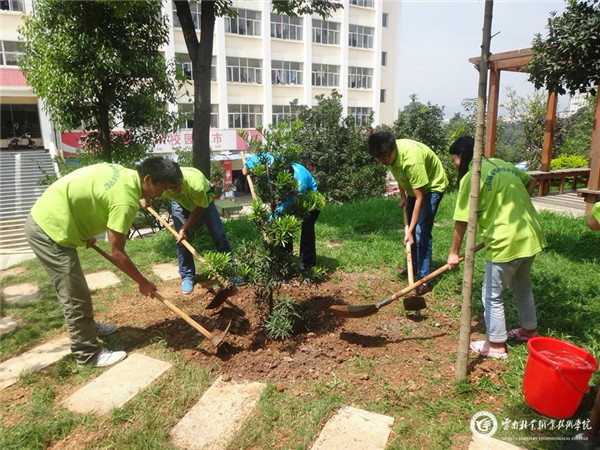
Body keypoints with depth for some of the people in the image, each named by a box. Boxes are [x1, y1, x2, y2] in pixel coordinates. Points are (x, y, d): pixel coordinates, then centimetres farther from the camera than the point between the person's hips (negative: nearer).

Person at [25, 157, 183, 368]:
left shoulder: (122, 173, 4)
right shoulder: (126, 200, -24)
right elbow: (117, 252, -18)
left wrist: (86, 234, 25)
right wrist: (143, 282, -8)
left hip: (44, 219, 10)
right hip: (49, 230, -10)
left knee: (75, 290, 25)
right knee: (75, 297, 0)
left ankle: (88, 326, 44)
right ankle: (88, 354, 13)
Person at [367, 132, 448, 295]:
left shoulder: (411, 160, -40)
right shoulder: (389, 153, -17)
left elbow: (419, 198, -36)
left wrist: (410, 231, -36)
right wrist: (403, 196, 0)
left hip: (432, 187, -8)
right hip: (414, 186, 8)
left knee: (421, 232, -15)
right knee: (412, 228, 14)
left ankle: (424, 279, -10)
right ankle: (415, 266, 30)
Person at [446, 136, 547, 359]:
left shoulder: (472, 176, -13)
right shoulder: (503, 164, 10)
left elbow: (462, 221, -12)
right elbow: (531, 182, 23)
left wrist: (454, 252, -2)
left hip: (507, 242, -9)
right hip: (531, 236, 9)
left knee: (492, 295, 7)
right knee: (522, 286, 27)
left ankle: (496, 345, 19)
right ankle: (529, 330, 45)